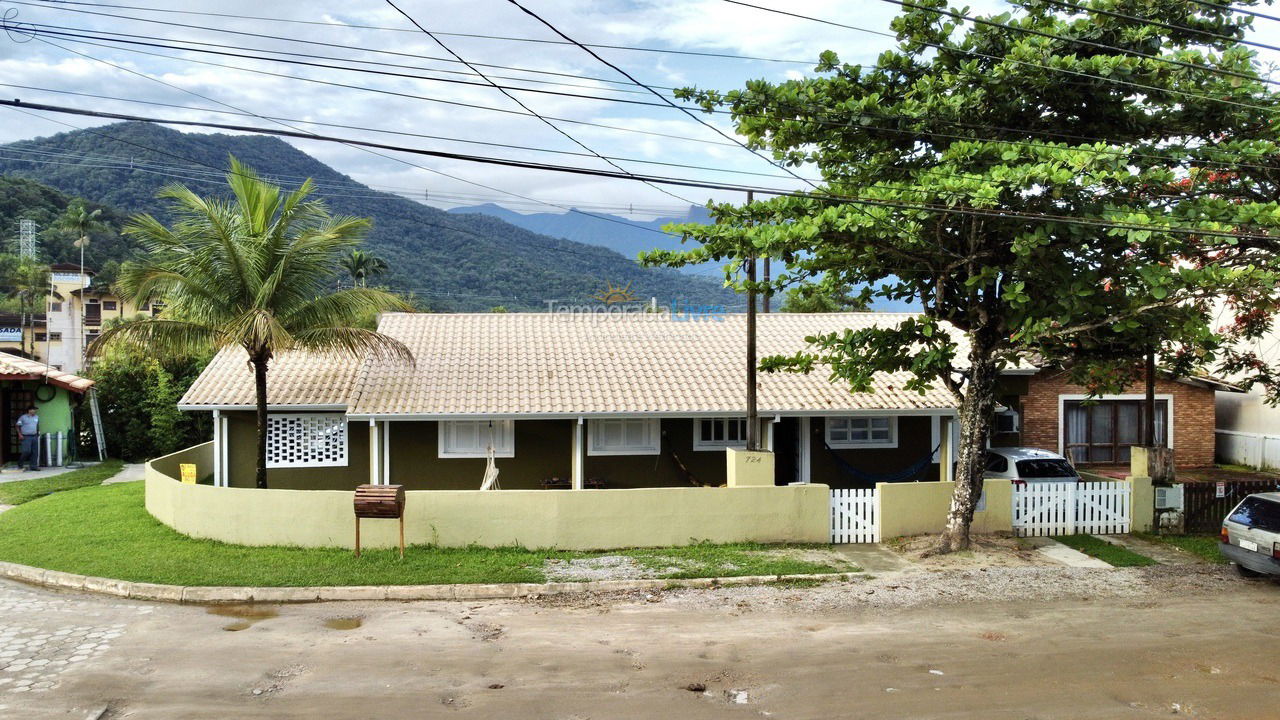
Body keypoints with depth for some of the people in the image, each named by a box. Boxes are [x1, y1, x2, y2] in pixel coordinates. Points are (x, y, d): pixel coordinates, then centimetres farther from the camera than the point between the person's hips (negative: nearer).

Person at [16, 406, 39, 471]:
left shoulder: (37, 417, 13)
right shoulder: (23, 417, -3)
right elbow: (18, 426, 1)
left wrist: (38, 433, 19)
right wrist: (20, 434, -7)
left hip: (34, 437, 5)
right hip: (26, 437, -5)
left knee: (35, 452, 1)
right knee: (27, 451, -14)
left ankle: (33, 466, 7)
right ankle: (20, 463, 9)